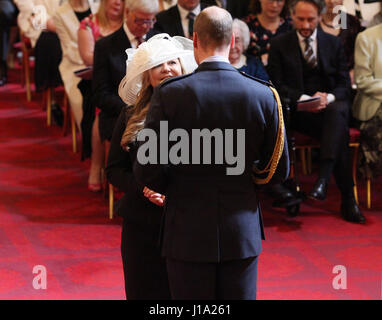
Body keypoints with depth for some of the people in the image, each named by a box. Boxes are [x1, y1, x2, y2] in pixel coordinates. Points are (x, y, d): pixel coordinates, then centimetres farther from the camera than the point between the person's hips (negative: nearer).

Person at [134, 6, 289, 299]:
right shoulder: (263, 95, -6)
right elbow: (279, 171, 2)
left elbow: (146, 170, -10)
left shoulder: (169, 93, -11)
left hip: (188, 233, -2)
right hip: (242, 232, 2)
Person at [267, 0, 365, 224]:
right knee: (339, 131, -33)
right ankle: (348, 198, -33)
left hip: (331, 104, 2)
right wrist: (304, 99, -17)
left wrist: (329, 98, -16)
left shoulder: (334, 43, 15)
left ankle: (323, 178, -46)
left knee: (338, 112, -38)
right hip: (299, 112, -2)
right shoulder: (280, 45, 9)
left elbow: (345, 84, 8)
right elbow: (277, 84, 0)